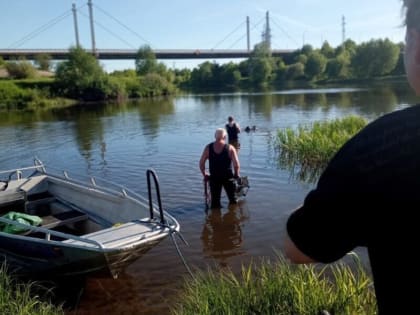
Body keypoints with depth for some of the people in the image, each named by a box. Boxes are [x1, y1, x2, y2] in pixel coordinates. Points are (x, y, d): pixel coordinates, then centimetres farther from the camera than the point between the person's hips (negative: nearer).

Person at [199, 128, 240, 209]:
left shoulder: (208, 148, -5)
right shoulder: (230, 148, -11)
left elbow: (201, 163, -4)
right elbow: (237, 165, -16)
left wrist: (204, 174, 10)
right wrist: (236, 174, 2)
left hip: (214, 178, 2)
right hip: (228, 177, -2)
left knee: (215, 201, 12)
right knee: (233, 199, 19)